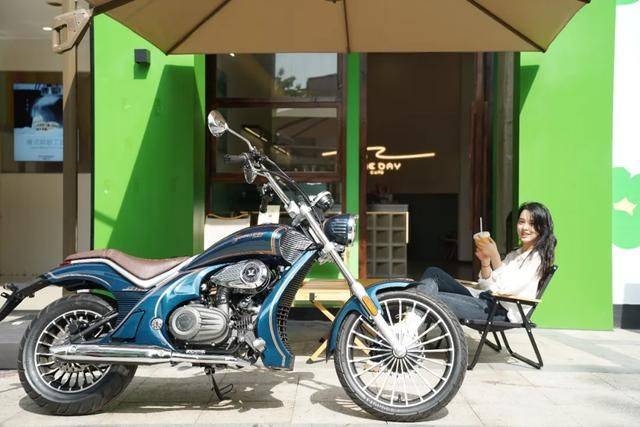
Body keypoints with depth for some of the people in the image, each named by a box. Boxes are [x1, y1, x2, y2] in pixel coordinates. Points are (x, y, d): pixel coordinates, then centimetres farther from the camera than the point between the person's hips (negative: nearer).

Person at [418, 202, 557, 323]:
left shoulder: (538, 257, 0)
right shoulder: (514, 254, 25)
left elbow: (508, 289, -14)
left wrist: (494, 256, -18)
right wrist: (485, 261, -1)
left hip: (502, 312, -8)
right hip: (485, 300, 9)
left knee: (435, 300, -28)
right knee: (433, 273, -7)